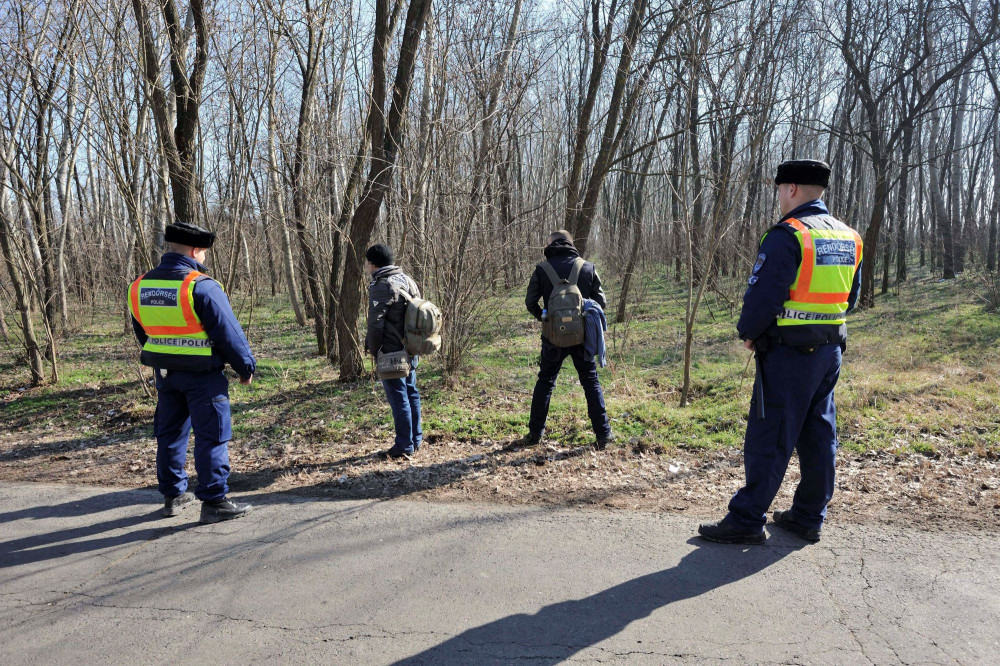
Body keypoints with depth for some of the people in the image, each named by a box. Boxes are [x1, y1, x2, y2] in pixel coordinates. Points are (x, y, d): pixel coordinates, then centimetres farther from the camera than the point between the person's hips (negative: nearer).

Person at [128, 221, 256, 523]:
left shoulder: (139, 287, 3)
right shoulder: (201, 286, -19)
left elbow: (142, 333, 14)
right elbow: (228, 332, -16)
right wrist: (246, 366, -4)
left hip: (164, 373, 7)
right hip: (203, 375, -7)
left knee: (170, 433, 18)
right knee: (211, 437, 1)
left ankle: (173, 495, 28)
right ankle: (214, 501, 5)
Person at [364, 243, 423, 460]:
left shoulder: (381, 286, -16)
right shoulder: (407, 280, 11)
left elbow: (376, 323, -19)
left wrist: (373, 349, -5)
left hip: (391, 352, -9)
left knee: (398, 398, -2)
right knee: (411, 393, 16)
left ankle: (404, 446, 5)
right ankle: (416, 440, 26)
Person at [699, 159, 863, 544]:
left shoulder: (787, 235, -16)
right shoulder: (849, 238, 11)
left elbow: (763, 294, -19)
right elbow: (850, 296, 18)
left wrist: (748, 333, -3)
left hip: (788, 353, -8)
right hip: (831, 350, 8)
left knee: (768, 439, -2)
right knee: (819, 435, 14)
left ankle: (747, 520, 5)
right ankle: (809, 517, 24)